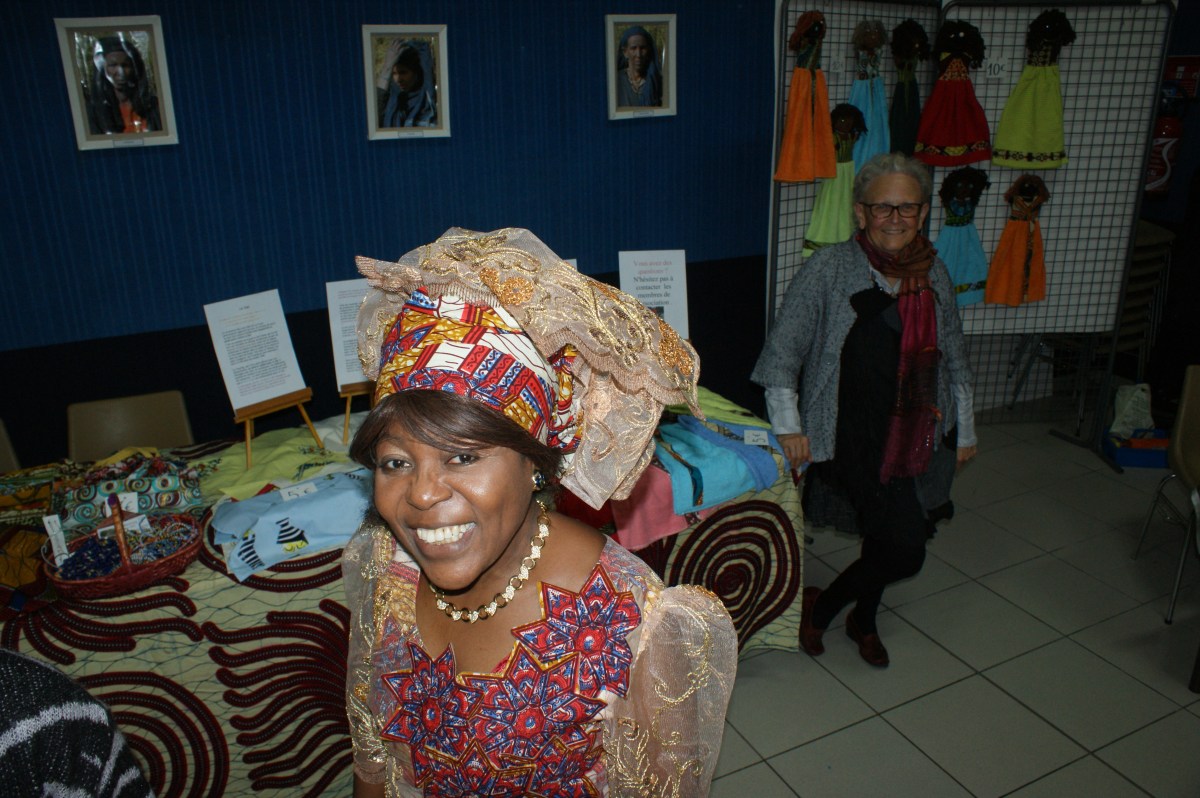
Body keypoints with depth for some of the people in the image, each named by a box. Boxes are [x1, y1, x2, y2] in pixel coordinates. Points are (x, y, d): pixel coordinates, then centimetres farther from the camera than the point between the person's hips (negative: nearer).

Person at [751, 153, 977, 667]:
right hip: (852, 436, -5)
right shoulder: (829, 269, -11)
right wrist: (788, 425, -14)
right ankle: (818, 607, 11)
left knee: (886, 539, 12)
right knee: (905, 549, -14)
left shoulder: (934, 275, 5)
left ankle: (863, 620, 41)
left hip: (917, 434, 6)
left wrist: (964, 431, 17)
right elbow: (782, 350, -9)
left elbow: (954, 360, 15)